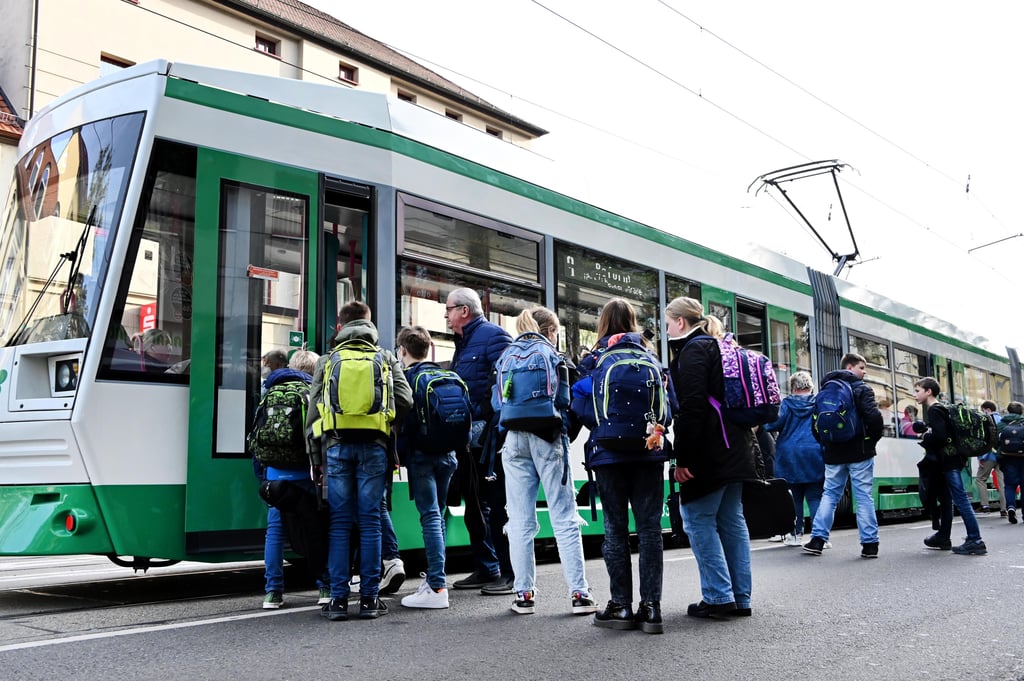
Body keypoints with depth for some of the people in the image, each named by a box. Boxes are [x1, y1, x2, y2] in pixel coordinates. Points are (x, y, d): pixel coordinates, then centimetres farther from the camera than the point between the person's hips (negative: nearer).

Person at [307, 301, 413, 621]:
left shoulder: (327, 360, 11)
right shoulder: (386, 357, 10)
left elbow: (313, 409, 8)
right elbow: (405, 400, 1)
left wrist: (315, 452, 12)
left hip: (336, 445, 0)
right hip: (373, 446, 0)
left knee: (340, 523, 3)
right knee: (370, 521, 2)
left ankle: (338, 599, 4)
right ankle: (369, 598, 5)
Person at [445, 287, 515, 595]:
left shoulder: (493, 336, -9)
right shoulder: (462, 342, 20)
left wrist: (485, 420, -22)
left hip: (490, 434, -10)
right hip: (469, 436, 10)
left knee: (497, 505, -5)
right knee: (474, 504, 14)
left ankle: (509, 575, 2)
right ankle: (486, 570, 24)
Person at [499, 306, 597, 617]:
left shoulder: (506, 359, 7)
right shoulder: (558, 361, -1)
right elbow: (570, 405, -2)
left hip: (515, 440, 3)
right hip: (549, 441, -2)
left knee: (521, 522, 6)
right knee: (564, 519, 2)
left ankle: (524, 594, 8)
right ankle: (579, 593, 2)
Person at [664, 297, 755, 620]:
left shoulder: (693, 350, -9)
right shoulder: (721, 348, 21)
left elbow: (691, 407, -18)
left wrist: (683, 457, -19)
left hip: (708, 453, -9)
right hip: (735, 448, 9)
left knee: (698, 519, -4)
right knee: (731, 520, 10)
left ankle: (718, 596, -5)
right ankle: (740, 598, 12)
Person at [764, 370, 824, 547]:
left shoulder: (787, 403, -1)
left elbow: (775, 422, -9)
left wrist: (763, 426, 8)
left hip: (790, 458, -1)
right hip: (815, 457, 1)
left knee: (795, 496, 7)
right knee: (815, 496, 1)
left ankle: (796, 534, 9)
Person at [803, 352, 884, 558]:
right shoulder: (861, 389, -6)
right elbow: (873, 416, -18)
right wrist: (875, 437, -1)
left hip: (833, 453, 5)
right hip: (859, 451, -5)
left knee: (829, 494, 11)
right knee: (864, 496, 0)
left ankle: (817, 539, 3)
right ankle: (869, 544, 2)